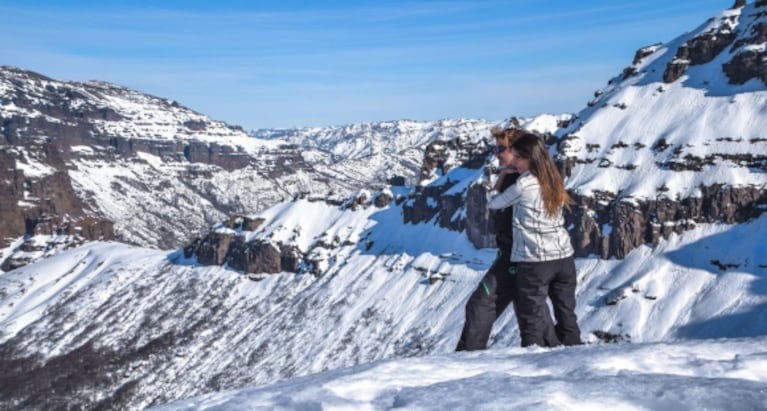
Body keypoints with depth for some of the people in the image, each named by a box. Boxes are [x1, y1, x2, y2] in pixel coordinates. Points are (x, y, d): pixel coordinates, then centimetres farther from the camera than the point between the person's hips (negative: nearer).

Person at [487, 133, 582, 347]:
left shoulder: (523, 184, -12)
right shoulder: (553, 180, 7)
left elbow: (494, 203, -1)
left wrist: (492, 195, 23)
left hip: (534, 261, -6)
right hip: (564, 257, 7)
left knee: (532, 316, 1)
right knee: (566, 314, 15)